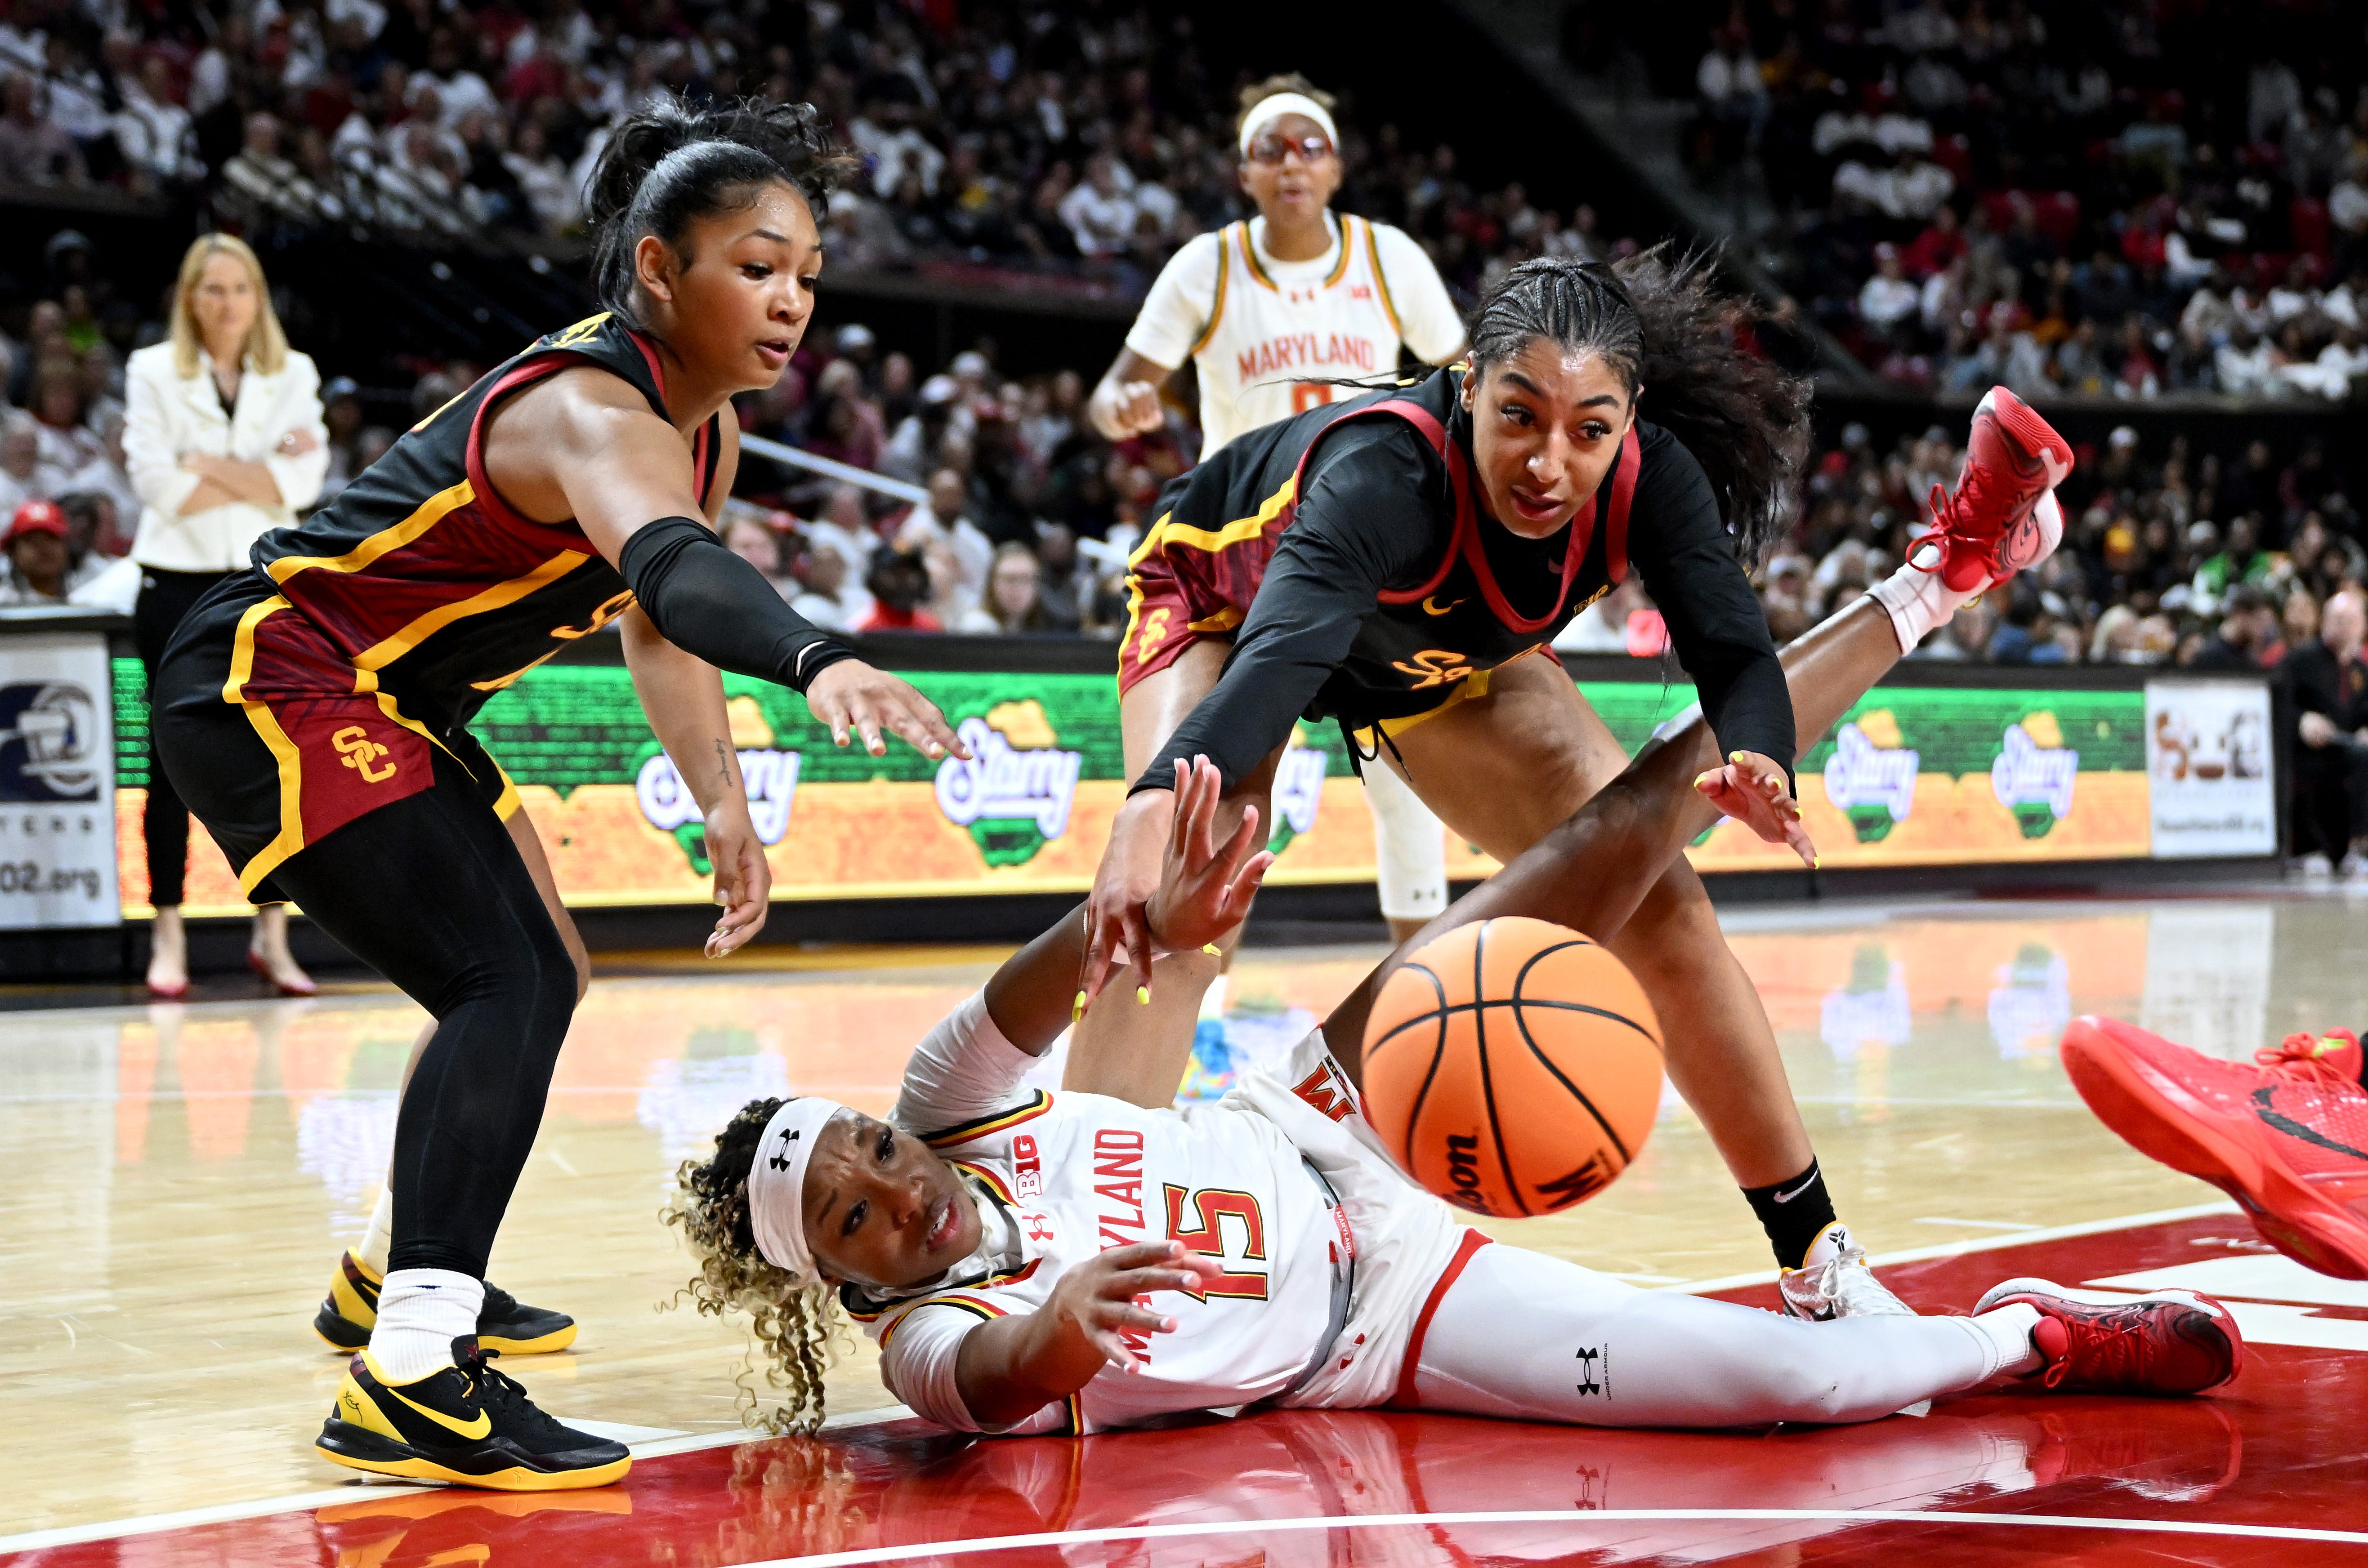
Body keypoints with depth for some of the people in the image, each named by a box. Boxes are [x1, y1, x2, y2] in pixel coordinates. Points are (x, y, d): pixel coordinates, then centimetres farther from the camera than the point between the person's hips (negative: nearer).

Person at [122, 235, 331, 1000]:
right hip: (179, 584, -1)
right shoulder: (152, 371, 6)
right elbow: (157, 484, -7)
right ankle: (168, 938, 4)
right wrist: (260, 473, -7)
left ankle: (271, 935, 6)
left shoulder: (293, 375, 11)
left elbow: (304, 481, -4)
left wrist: (210, 466, -10)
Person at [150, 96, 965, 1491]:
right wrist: (819, 659, -69)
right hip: (272, 685, -11)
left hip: (389, 710, 11)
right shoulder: (594, 412, -28)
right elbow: (668, 565, -51)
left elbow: (660, 621, 21)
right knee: (505, 987, -24)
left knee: (540, 978, 22)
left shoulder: (708, 434, 4)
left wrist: (726, 804, 14)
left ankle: (394, 1277, 41)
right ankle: (408, 1383, -29)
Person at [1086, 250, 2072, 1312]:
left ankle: (1816, 1262, 7)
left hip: (1444, 659, 4)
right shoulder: (1386, 471, -45)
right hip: (1230, 599, -4)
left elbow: (1736, 658, -35)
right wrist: (1151, 815, -78)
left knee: (1658, 906, -4)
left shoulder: (1647, 475, -31)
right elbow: (1282, 649, -60)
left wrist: (1753, 763, -60)